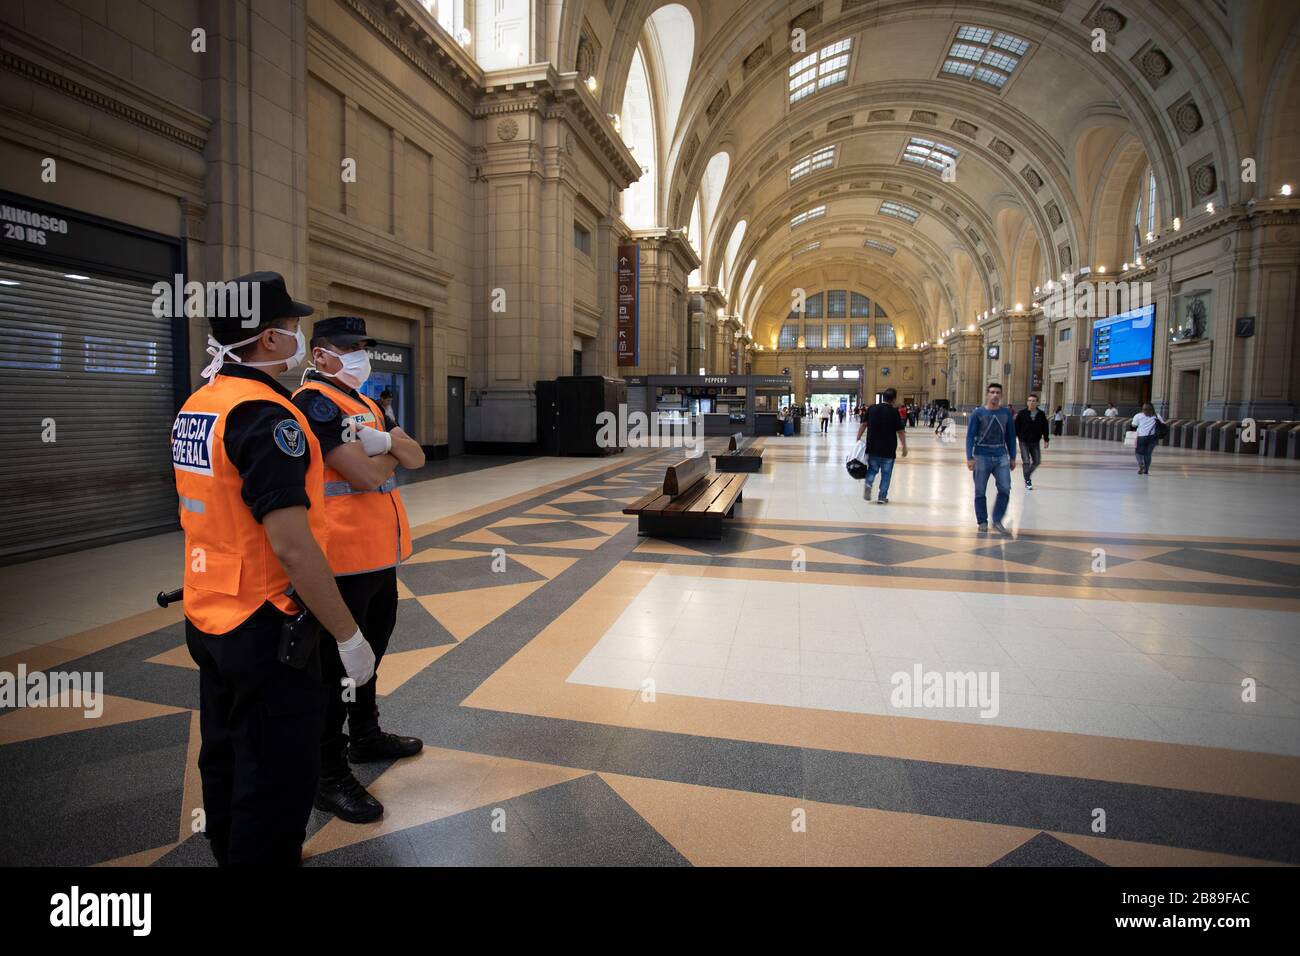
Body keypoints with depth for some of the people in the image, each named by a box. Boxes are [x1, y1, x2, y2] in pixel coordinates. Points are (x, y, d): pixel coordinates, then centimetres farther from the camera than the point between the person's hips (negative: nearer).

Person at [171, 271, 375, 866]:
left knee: (226, 759, 24)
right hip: (265, 630, -10)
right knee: (277, 775, 5)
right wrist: (349, 636, -20)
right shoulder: (265, 415, -22)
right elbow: (292, 546, -27)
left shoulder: (195, 407, 8)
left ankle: (232, 852, 44)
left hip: (209, 620, 10)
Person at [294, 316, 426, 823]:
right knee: (337, 663, 2)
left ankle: (365, 735, 40)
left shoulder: (366, 404, 15)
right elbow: (365, 475, -24)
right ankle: (327, 775, 15)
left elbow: (415, 458, 9)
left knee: (371, 649, 22)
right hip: (345, 558, -9)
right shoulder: (315, 402, -15)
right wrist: (390, 449, -3)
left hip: (381, 554, 9)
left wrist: (385, 440, -12)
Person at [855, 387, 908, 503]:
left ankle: (867, 483, -10)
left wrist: (858, 439, 5)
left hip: (872, 448, 3)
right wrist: (904, 447, 1)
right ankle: (882, 497, 12)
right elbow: (901, 432, -7)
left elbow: (863, 425, 0)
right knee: (886, 474, 9)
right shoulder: (894, 412, -8)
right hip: (888, 450, -3)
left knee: (872, 469, 18)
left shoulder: (872, 409, 2)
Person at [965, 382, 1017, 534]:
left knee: (1005, 489, -9)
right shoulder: (978, 413, -2)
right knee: (980, 492, 5)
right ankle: (982, 522, 19)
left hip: (1001, 457, 2)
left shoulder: (1006, 413, 6)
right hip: (982, 457, -2)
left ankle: (997, 521, 2)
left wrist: (1012, 457, 10)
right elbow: (970, 436, -4)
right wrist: (969, 457, -11)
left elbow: (1010, 436, 12)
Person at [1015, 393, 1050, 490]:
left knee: (1037, 461, 10)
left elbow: (1045, 428, 8)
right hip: (1024, 442, -4)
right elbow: (1016, 426, -3)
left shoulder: (1041, 414, 1)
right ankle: (1027, 481, 5)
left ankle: (1028, 474, 35)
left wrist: (1046, 439, 7)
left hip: (1035, 442, 4)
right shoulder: (1022, 413, -7)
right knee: (1026, 462, -8)